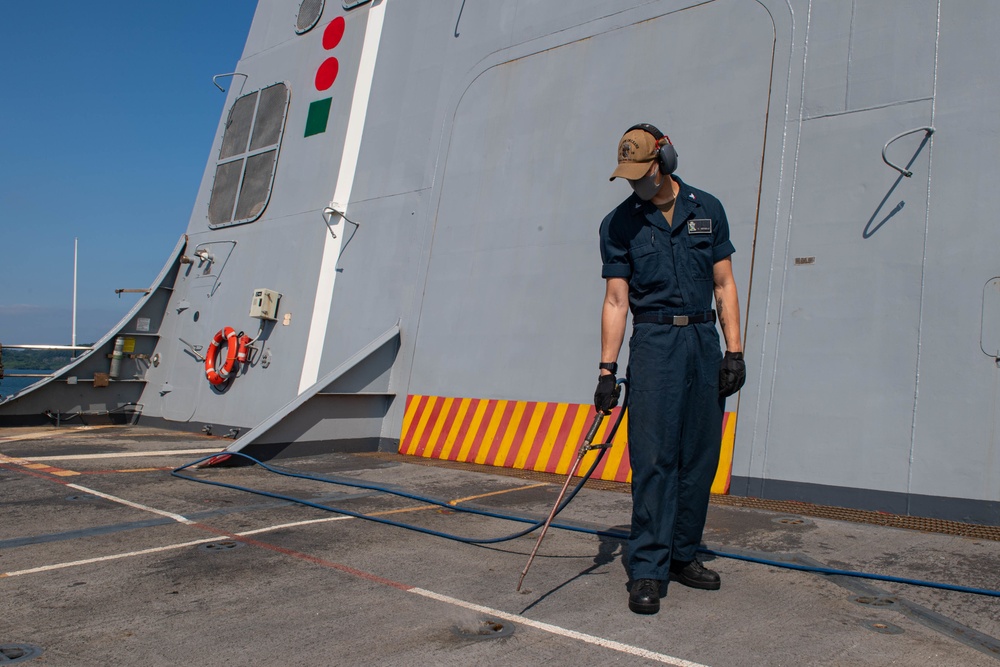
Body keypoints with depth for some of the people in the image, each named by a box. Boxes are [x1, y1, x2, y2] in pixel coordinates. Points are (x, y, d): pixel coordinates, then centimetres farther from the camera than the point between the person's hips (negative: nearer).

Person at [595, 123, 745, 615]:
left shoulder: (707, 210, 8)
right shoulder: (619, 223, 2)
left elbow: (724, 285, 9)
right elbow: (616, 299, -2)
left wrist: (734, 350, 0)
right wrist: (607, 369, -8)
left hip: (704, 342, 3)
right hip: (654, 342, -3)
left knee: (700, 457, 6)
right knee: (653, 458, -8)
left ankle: (682, 555, 21)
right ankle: (647, 571, -2)